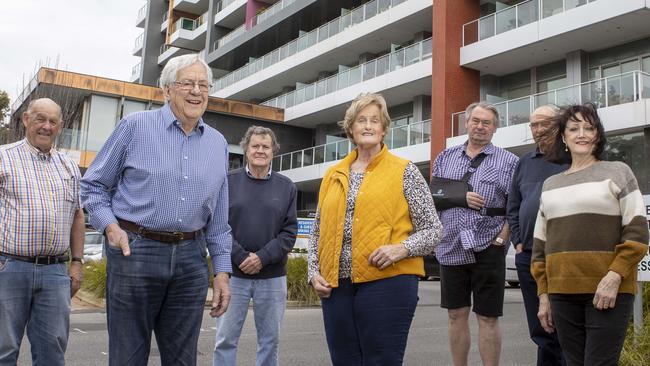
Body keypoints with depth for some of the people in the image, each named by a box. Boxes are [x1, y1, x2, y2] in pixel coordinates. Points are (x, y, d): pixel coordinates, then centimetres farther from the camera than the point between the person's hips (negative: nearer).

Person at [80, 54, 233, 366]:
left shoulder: (218, 144, 11)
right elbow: (93, 184, 5)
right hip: (135, 250, -3)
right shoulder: (135, 126, -1)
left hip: (191, 258, 4)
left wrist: (222, 270, 9)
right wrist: (110, 225, -13)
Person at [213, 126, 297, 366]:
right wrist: (240, 257, -13)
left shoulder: (286, 187, 6)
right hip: (233, 274, -1)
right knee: (226, 339, 3)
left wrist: (262, 257, -12)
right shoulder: (229, 181, 2)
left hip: (272, 277, 1)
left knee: (270, 340, 11)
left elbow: (289, 231, 1)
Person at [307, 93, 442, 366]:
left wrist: (402, 248, -15)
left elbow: (432, 229, 1)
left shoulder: (404, 171, 2)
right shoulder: (333, 176, 14)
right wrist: (314, 272, 5)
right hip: (335, 286, 4)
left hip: (387, 282, -4)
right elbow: (317, 232, 18)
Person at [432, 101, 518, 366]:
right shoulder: (445, 158, 13)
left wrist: (501, 238, -11)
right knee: (456, 315, 11)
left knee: (487, 318, 3)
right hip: (451, 248, 3)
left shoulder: (508, 161, 3)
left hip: (487, 249, -3)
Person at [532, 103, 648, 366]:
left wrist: (615, 276, -14)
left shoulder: (617, 172, 5)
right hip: (562, 294, 4)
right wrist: (543, 295, 12)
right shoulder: (550, 184, 15)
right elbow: (540, 244, 16)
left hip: (608, 290, -4)